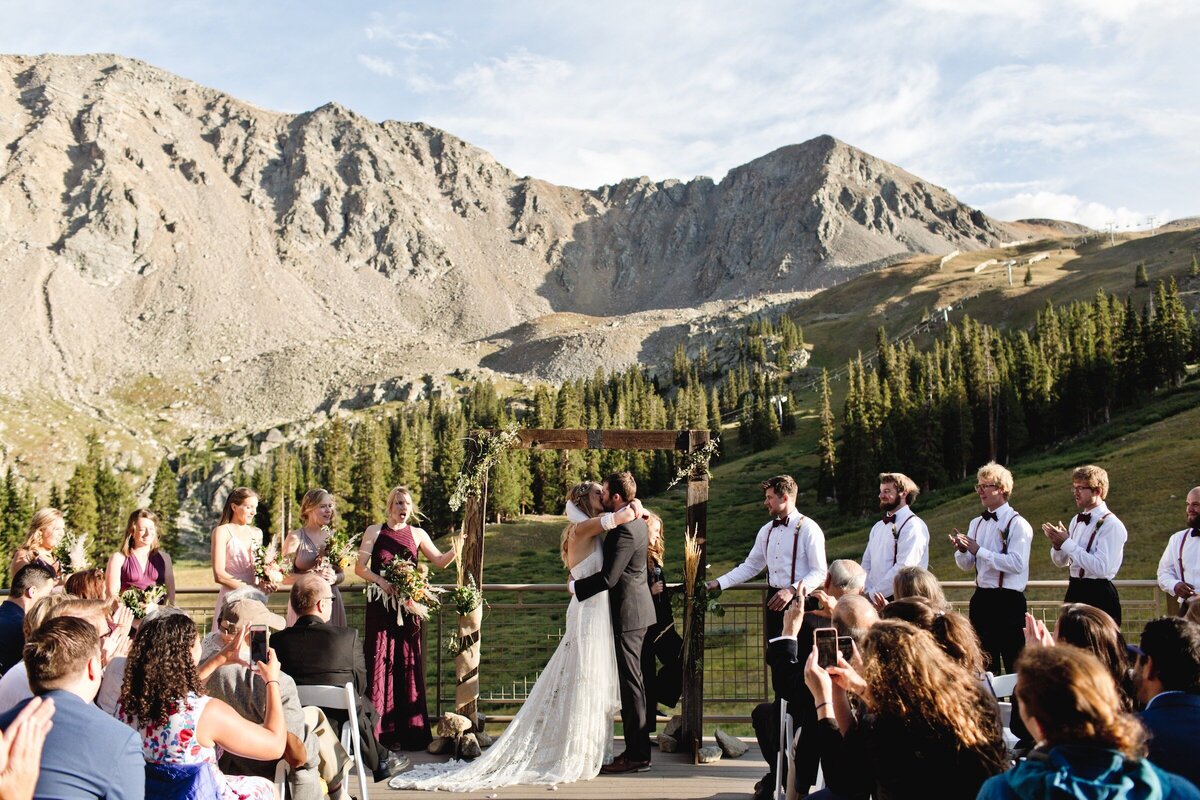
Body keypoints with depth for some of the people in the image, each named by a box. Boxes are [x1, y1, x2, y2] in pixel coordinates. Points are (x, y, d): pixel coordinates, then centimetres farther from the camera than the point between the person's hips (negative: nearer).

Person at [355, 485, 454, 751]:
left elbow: (440, 561, 7)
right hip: (381, 606, -2)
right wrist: (380, 580, -19)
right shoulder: (374, 531, 5)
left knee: (409, 665, 2)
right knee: (380, 663, -3)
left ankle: (409, 731, 8)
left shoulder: (417, 534, 10)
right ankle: (379, 731, 1)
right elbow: (360, 567, -3)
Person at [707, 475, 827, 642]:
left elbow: (819, 572, -10)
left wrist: (792, 590, -22)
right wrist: (719, 583, 8)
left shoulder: (808, 529, -8)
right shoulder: (766, 531, 12)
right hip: (774, 600, 6)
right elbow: (750, 566, 16)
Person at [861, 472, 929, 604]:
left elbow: (903, 567, -18)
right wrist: (867, 592, -2)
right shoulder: (877, 527, 16)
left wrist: (873, 594, -15)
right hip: (875, 599, 7)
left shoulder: (913, 526, -9)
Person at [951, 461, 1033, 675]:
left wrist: (979, 550, -21)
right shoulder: (976, 523, 13)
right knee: (985, 665, 15)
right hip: (981, 599, 7)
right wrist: (962, 550, -9)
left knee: (1014, 665, -2)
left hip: (1008, 601, -7)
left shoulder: (1017, 524, -8)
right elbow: (967, 565, 13)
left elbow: (1016, 563, -20)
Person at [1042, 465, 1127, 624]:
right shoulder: (1077, 521, 11)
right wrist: (1057, 544, -5)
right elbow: (1061, 562, 17)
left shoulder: (1112, 525, -13)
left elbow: (1101, 567, -23)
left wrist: (1067, 543, -20)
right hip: (1074, 592, 8)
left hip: (1099, 596, -7)